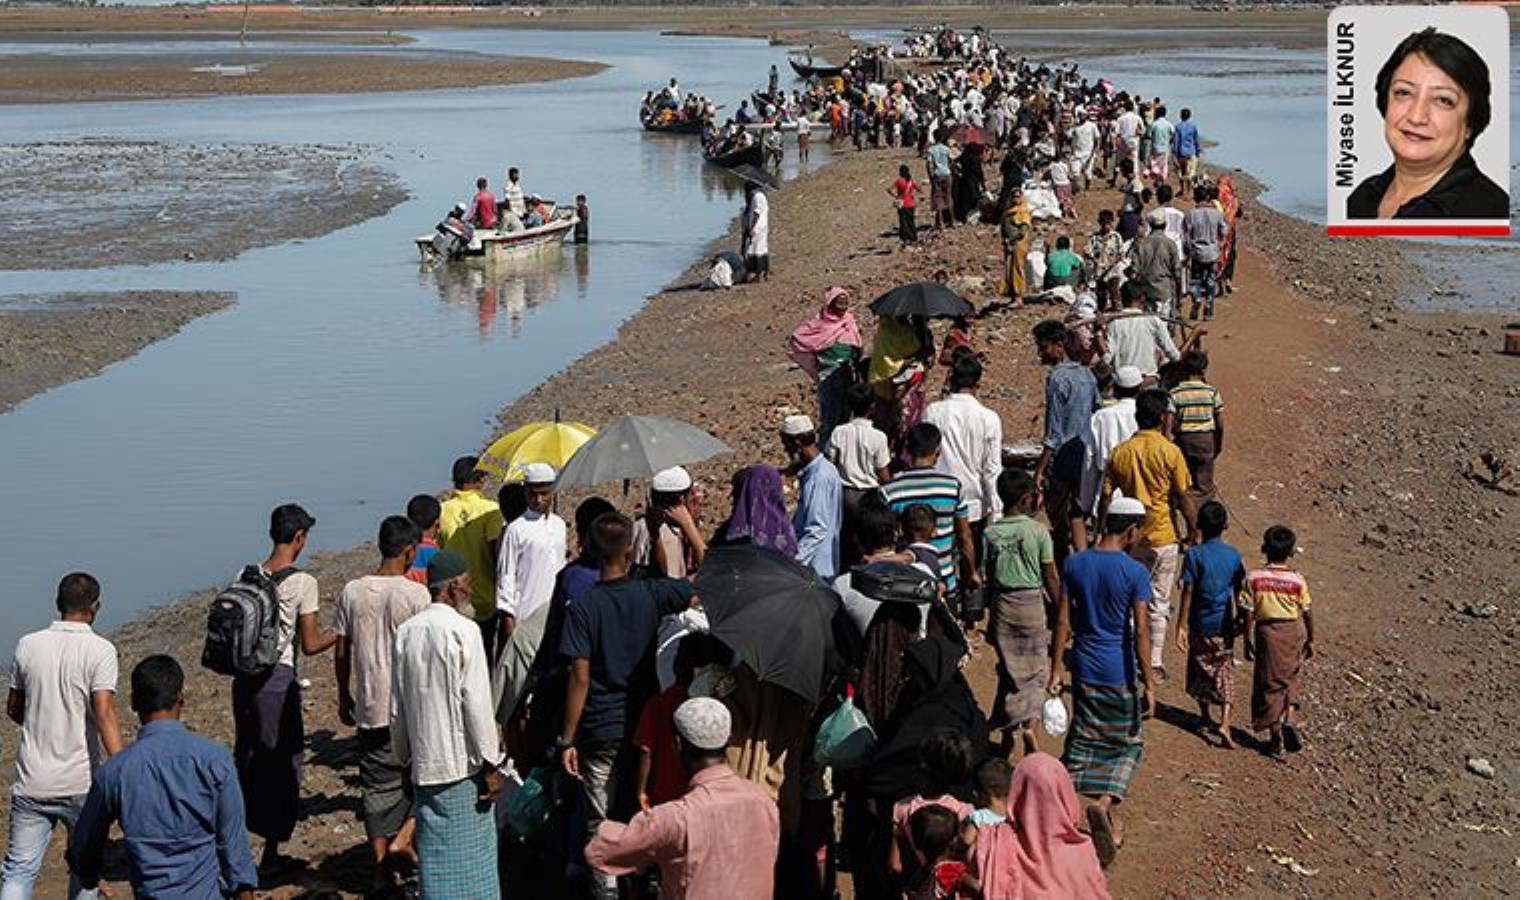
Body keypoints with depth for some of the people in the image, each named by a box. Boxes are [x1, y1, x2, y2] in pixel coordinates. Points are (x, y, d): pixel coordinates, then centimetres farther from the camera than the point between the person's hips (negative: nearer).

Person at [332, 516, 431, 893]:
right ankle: (404, 835, 1)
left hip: (370, 707, 4)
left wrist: (344, 697, 18)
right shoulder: (416, 594, -13)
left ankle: (379, 867, 14)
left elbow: (341, 652, 5)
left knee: (377, 785, 11)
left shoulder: (352, 591, -1)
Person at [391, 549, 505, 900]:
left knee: (434, 851, 10)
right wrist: (491, 765, -9)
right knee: (472, 850, 4)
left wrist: (406, 757, 20)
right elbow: (477, 704, -14)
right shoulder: (463, 631, -13)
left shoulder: (406, 632, 5)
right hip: (464, 765, -5)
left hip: (424, 765, 5)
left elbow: (397, 706, 10)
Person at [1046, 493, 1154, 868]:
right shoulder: (1135, 572, -13)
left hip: (1084, 669, 4)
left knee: (1083, 742, 14)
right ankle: (1104, 803, -12)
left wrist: (1057, 667, 10)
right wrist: (1148, 683, -9)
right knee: (1127, 743, 10)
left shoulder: (1074, 564, -1)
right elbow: (1140, 632, -14)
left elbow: (1063, 620, 2)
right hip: (1120, 673, -3)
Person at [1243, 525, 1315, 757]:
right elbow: (1307, 613, -1)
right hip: (1294, 632, 1)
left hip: (1267, 632, -1)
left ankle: (1276, 738, 11)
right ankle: (1289, 718, 0)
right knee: (1291, 678, 21)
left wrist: (1248, 640, 2)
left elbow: (1249, 613, -7)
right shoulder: (1298, 581, -7)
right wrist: (1311, 640, 11)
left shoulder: (1253, 578, -9)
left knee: (1270, 684, 8)